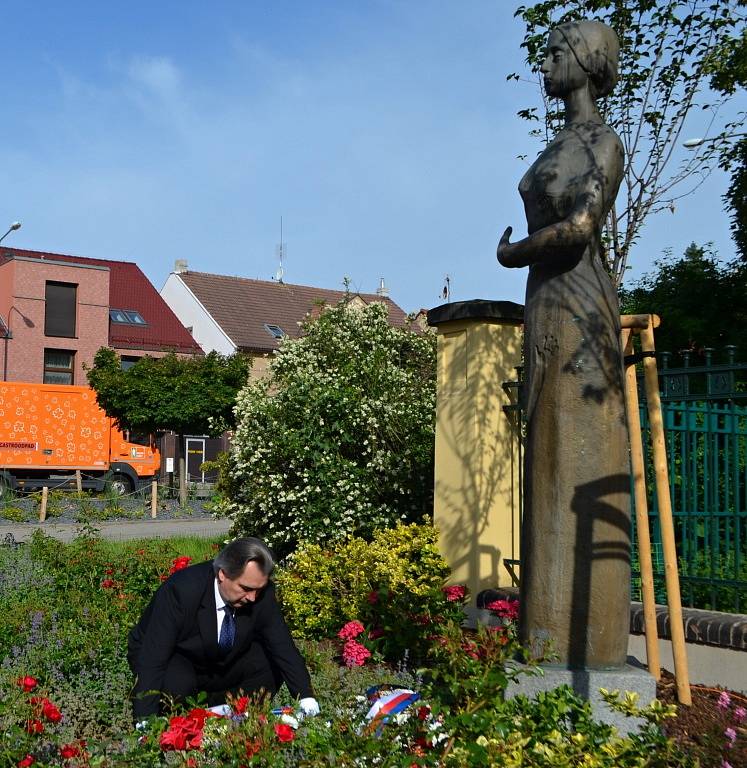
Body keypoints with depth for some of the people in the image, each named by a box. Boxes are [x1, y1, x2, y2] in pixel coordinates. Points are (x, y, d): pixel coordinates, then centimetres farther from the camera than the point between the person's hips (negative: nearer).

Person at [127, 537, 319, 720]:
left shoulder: (261, 591, -20)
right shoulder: (182, 589, -33)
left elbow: (283, 646, -13)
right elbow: (152, 660, -33)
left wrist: (306, 698, -21)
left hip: (223, 662, 4)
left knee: (272, 668, -17)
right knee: (177, 684, -36)